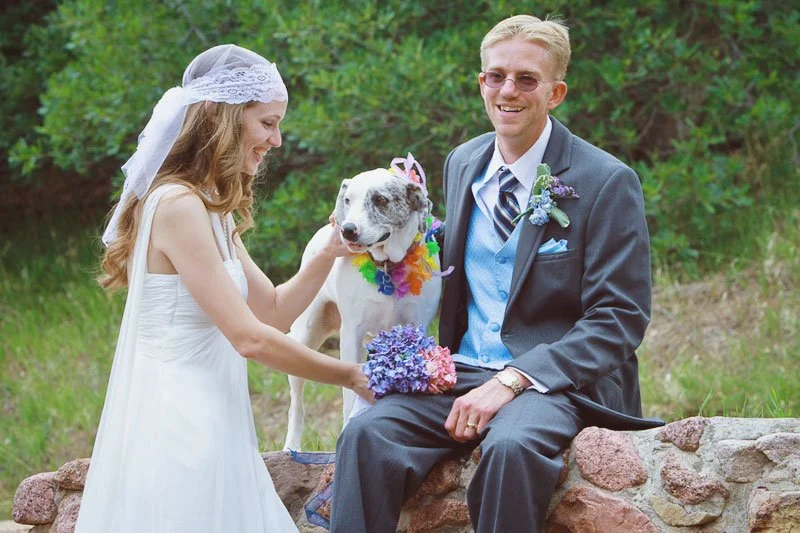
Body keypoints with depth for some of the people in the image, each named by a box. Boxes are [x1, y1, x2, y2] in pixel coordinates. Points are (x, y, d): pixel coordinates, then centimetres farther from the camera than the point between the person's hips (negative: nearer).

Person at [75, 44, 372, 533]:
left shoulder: (209, 209, 16)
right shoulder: (177, 205, -16)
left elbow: (273, 312, 15)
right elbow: (249, 338, -19)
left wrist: (330, 254, 1)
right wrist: (350, 377, -9)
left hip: (207, 428, 10)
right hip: (179, 432, -10)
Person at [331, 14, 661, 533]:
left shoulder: (606, 182, -5)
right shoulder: (462, 164, 14)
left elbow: (619, 319, -9)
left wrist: (512, 380, -19)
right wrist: (437, 359, 3)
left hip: (559, 381, -5)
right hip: (460, 372, 5)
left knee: (512, 447, -38)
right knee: (367, 434, -24)